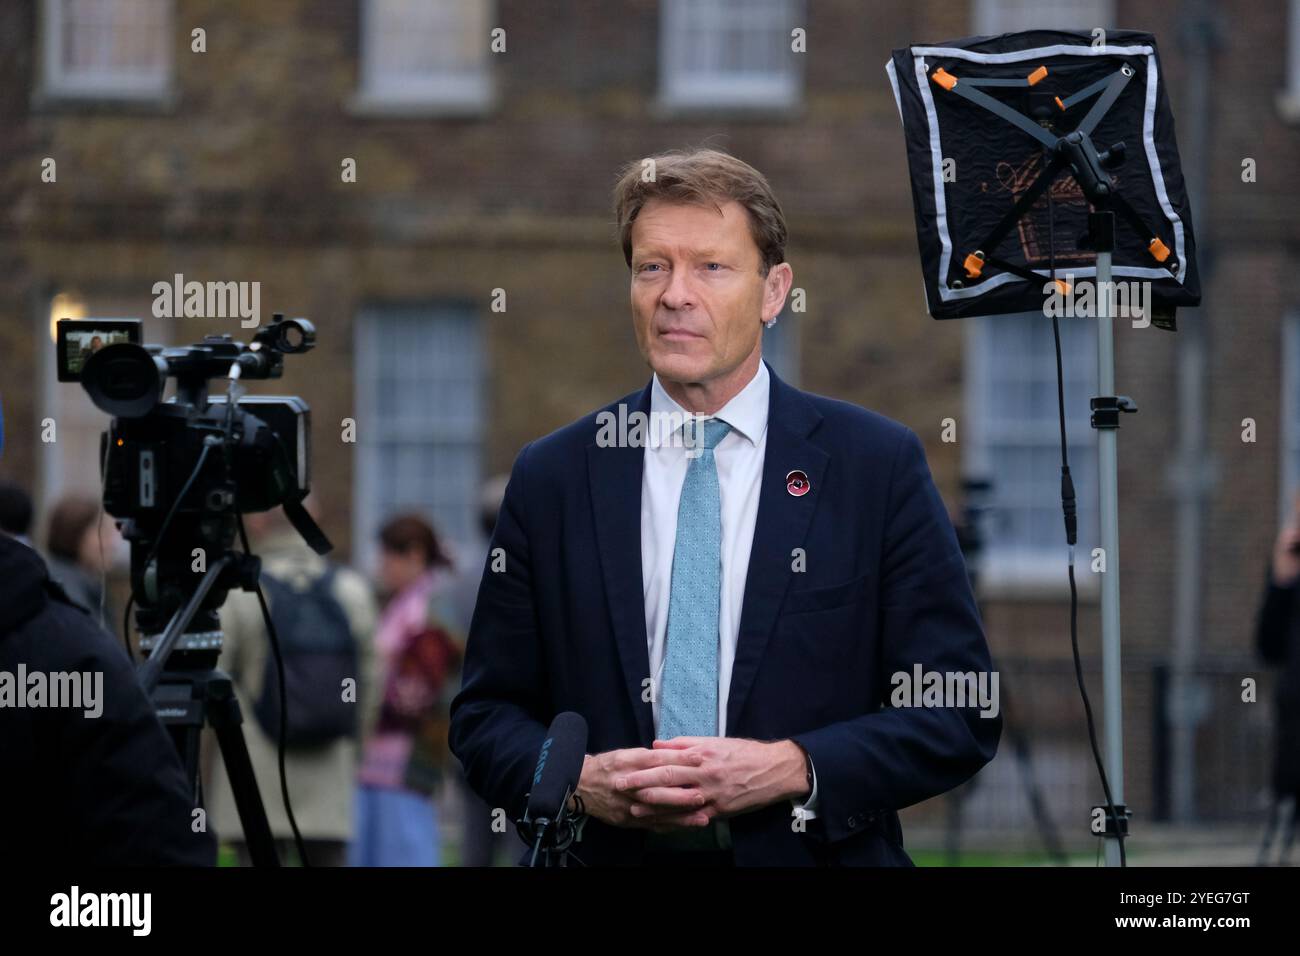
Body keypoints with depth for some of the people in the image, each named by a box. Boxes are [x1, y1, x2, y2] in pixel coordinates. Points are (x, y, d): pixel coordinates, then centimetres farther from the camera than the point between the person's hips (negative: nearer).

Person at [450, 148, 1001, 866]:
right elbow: (486, 715, 4)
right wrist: (576, 782, -16)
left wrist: (794, 770, -19)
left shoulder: (879, 465, -4)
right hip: (606, 855, 1)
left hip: (811, 851, -1)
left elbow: (960, 713, -6)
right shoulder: (550, 478, 1)